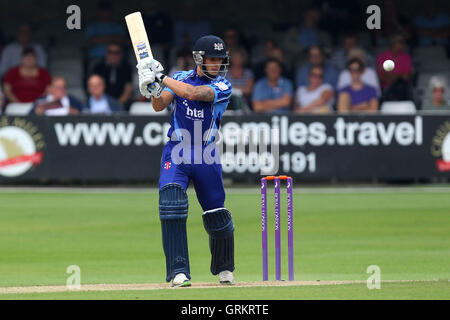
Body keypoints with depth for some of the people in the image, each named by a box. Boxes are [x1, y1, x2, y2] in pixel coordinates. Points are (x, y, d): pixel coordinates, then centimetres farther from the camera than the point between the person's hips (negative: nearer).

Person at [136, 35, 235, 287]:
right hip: (176, 154, 1)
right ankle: (179, 272, -21)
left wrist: (161, 78, -21)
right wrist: (153, 87, -25)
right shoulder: (180, 78, 6)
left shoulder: (223, 86, -5)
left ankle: (224, 268, 32)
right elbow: (159, 105, -5)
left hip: (207, 156, 0)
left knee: (217, 216, 6)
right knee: (171, 203, -20)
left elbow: (193, 93, -21)